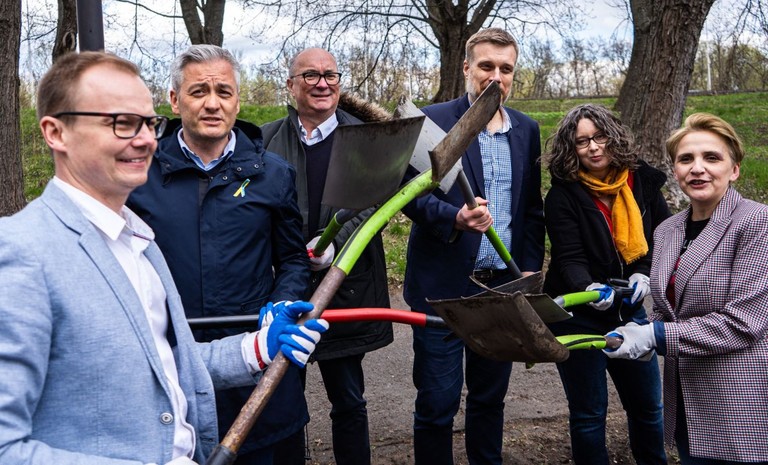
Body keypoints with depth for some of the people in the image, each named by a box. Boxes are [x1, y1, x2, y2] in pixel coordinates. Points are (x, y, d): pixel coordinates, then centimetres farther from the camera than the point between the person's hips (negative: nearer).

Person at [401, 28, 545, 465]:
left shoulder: (527, 129, 9)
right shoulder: (432, 120, -6)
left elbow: (533, 208, 11)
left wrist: (530, 269, 3)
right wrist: (454, 218, -25)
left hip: (504, 287, 4)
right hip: (443, 285, -4)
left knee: (490, 397, 16)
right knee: (437, 403, 3)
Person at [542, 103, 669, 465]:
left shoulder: (644, 182, -2)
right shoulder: (562, 196, -13)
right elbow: (570, 259, -20)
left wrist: (644, 273, -13)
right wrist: (588, 288, -40)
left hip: (628, 311, 4)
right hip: (579, 316, -4)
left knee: (647, 404, 18)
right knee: (589, 413, 6)